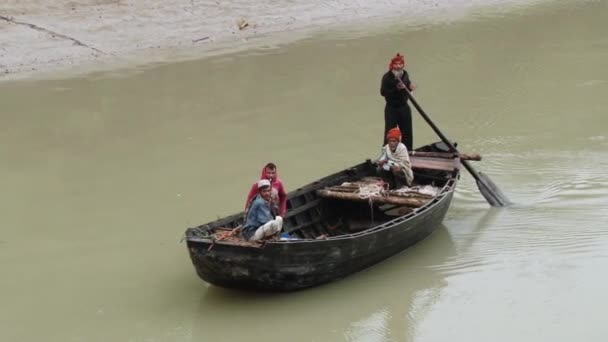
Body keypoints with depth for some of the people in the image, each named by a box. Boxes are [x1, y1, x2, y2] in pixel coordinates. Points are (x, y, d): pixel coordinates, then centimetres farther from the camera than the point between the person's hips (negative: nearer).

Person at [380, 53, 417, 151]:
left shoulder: (405, 74, 0)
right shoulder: (387, 77, -17)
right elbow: (383, 92, -22)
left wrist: (410, 87, -9)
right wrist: (396, 89, -31)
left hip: (404, 107, 6)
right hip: (391, 109, -5)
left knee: (407, 131, 14)